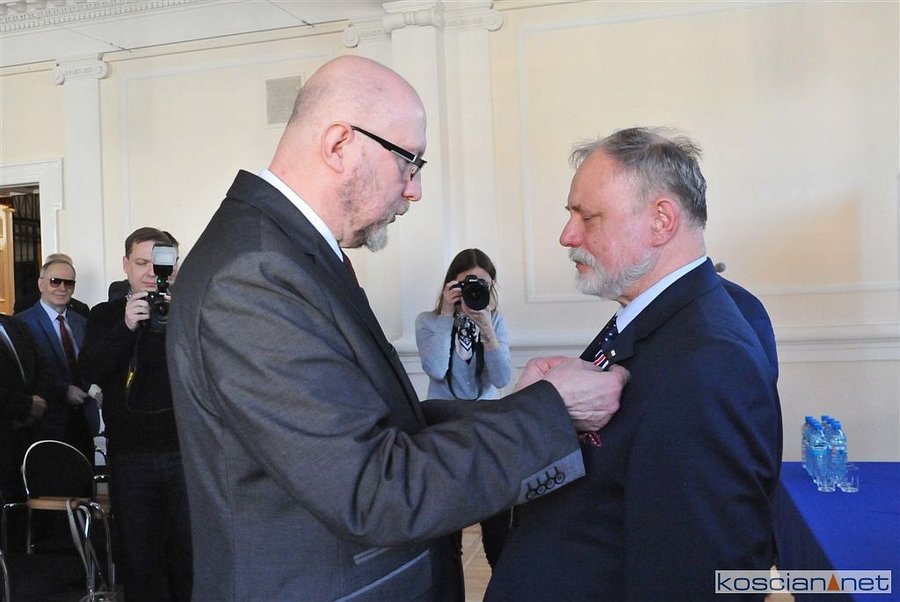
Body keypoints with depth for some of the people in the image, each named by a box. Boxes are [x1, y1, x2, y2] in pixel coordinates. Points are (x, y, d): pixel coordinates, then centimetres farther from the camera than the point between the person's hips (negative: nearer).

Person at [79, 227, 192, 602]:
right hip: (129, 455, 1)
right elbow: (91, 371, -6)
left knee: (189, 552, 5)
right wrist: (126, 326, -20)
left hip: (185, 450, -1)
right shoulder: (105, 315, 7)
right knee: (138, 554, 10)